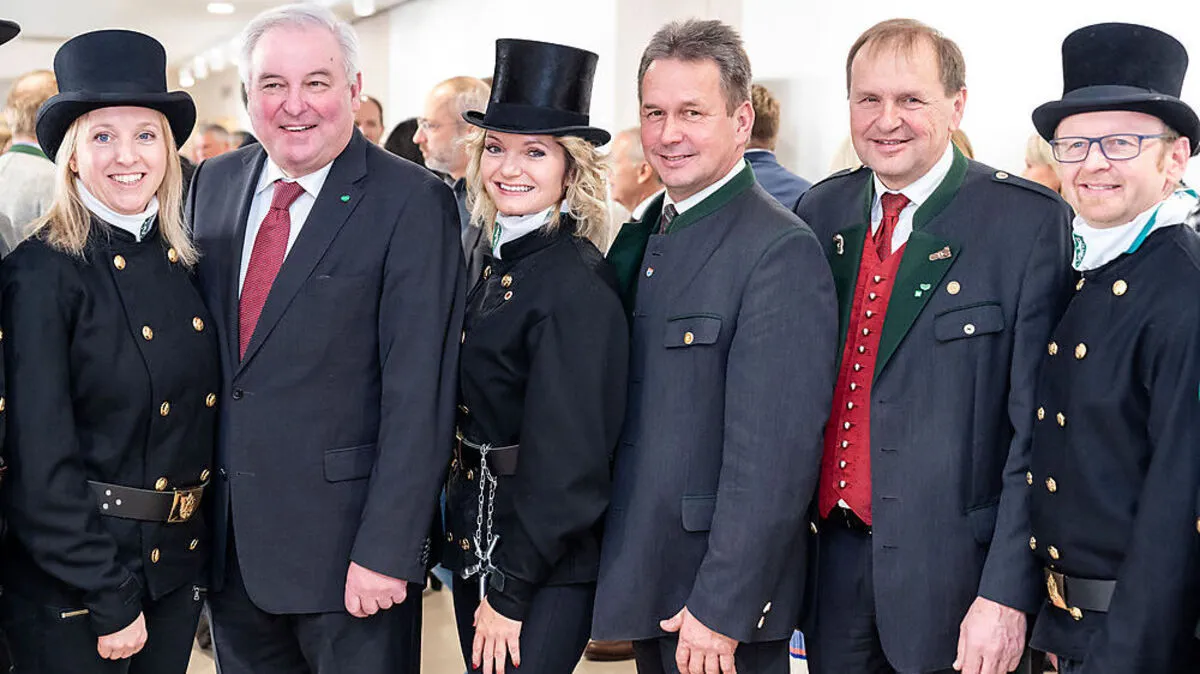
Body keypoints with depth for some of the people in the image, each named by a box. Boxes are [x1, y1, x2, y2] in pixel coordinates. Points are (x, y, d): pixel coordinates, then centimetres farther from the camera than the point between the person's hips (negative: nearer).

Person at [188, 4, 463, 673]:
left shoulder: (412, 202, -12)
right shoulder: (214, 184, 6)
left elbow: (419, 393, -16)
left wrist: (386, 548, -19)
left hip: (346, 537, -5)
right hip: (227, 534, 6)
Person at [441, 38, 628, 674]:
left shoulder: (578, 284, -19)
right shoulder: (495, 266, 7)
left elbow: (566, 460, -20)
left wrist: (510, 590, -16)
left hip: (544, 569, -8)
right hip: (476, 548, 8)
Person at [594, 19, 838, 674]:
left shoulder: (781, 251, -16)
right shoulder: (639, 238, 9)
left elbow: (775, 453, -20)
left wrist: (722, 608, -20)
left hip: (723, 599, -7)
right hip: (640, 583, 7)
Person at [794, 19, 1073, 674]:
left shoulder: (1032, 221, -11)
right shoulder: (820, 212, 5)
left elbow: (1037, 429, -14)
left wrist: (1008, 593, -17)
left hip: (952, 570, -4)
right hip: (831, 554, 5)